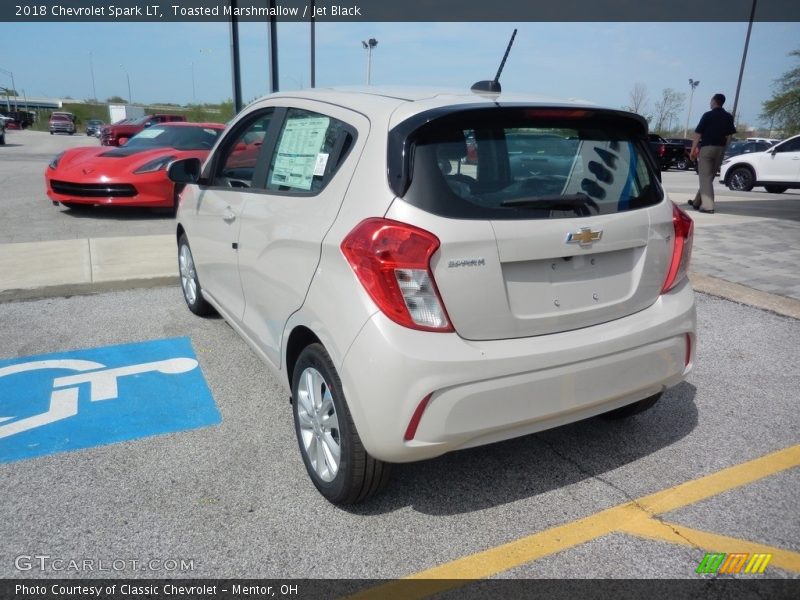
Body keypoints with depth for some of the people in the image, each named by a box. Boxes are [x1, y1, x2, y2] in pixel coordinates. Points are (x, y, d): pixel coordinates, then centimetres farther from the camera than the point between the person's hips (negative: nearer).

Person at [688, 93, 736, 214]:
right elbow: (729, 135, 8)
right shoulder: (728, 117, 9)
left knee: (705, 177, -5)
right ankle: (697, 202, 23)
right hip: (720, 149, 5)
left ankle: (707, 205, -15)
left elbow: (698, 134, -10)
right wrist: (723, 148, 16)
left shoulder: (707, 115, -7)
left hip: (706, 148, -5)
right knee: (710, 177, 14)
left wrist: (693, 150, -4)